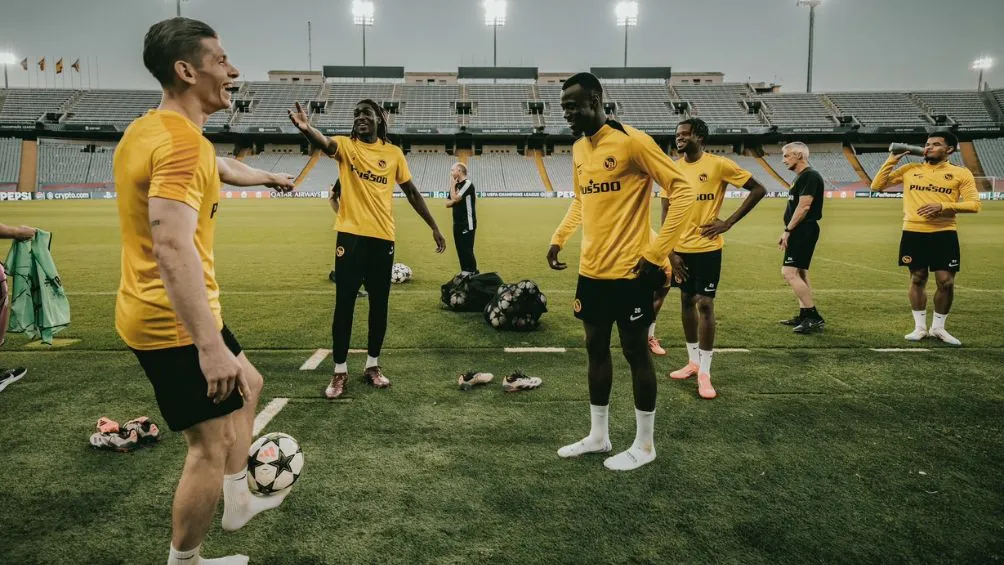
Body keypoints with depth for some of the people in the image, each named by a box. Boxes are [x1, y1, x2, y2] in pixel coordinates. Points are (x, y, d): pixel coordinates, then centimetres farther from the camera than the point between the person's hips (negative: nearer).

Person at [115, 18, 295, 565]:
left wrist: (270, 177, 48)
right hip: (174, 322, -11)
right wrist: (210, 345, -35)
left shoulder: (150, 129, 10)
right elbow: (173, 247, -32)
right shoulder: (181, 140, -22)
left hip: (156, 313, 11)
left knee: (248, 385, 26)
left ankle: (237, 502, 40)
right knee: (212, 444, -1)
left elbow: (222, 167, 31)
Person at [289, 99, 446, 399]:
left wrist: (433, 227, 15)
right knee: (344, 303, 0)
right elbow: (324, 143, -23)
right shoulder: (346, 145, 1)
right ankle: (340, 371, 11)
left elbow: (411, 192, 15)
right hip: (351, 235, -2)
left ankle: (372, 365, 24)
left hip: (383, 237, 2)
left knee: (379, 304, 9)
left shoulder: (394, 153, 8)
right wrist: (306, 128, -47)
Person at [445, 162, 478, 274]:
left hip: (467, 223, -9)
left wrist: (452, 184, -8)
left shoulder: (468, 184, -11)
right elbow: (448, 203, 14)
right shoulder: (456, 185, 16)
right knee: (460, 248, 12)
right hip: (458, 222, 9)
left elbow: (455, 198, -20)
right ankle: (464, 271, 20)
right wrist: (455, 201, -8)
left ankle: (472, 272, -2)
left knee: (467, 249, -9)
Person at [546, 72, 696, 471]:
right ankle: (598, 435, 29)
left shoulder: (631, 142, -14)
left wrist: (656, 252, -17)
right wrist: (559, 238, 14)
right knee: (596, 348, 14)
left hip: (629, 272, -7)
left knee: (635, 351, 4)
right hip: (591, 270, 8)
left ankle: (644, 445, 20)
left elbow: (682, 191, -14)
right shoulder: (578, 149, 10)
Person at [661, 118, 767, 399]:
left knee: (705, 304, -6)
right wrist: (670, 251, -3)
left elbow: (759, 189, -6)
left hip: (707, 247, -4)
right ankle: (693, 362, 27)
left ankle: (704, 374, 3)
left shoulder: (718, 165, -8)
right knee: (687, 301, 12)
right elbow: (666, 212, 4)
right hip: (680, 247, 5)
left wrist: (728, 222, -10)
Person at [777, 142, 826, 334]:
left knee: (789, 272, -16)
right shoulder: (801, 177, 19)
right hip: (800, 232, 11)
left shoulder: (810, 176, -13)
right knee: (799, 273, 14)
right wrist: (787, 232, 18)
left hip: (804, 231, -11)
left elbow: (804, 206, -20)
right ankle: (805, 316, 20)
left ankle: (814, 317, -14)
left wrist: (787, 230, -18)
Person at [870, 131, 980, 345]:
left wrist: (943, 206, -17)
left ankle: (938, 327, 17)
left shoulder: (961, 173, 3)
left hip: (944, 233, -1)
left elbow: (974, 204, -3)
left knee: (946, 282, -2)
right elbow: (876, 185, 9)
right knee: (917, 279, 7)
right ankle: (920, 327, 18)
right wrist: (891, 161, 2)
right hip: (913, 233, 1)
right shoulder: (910, 169, 9)